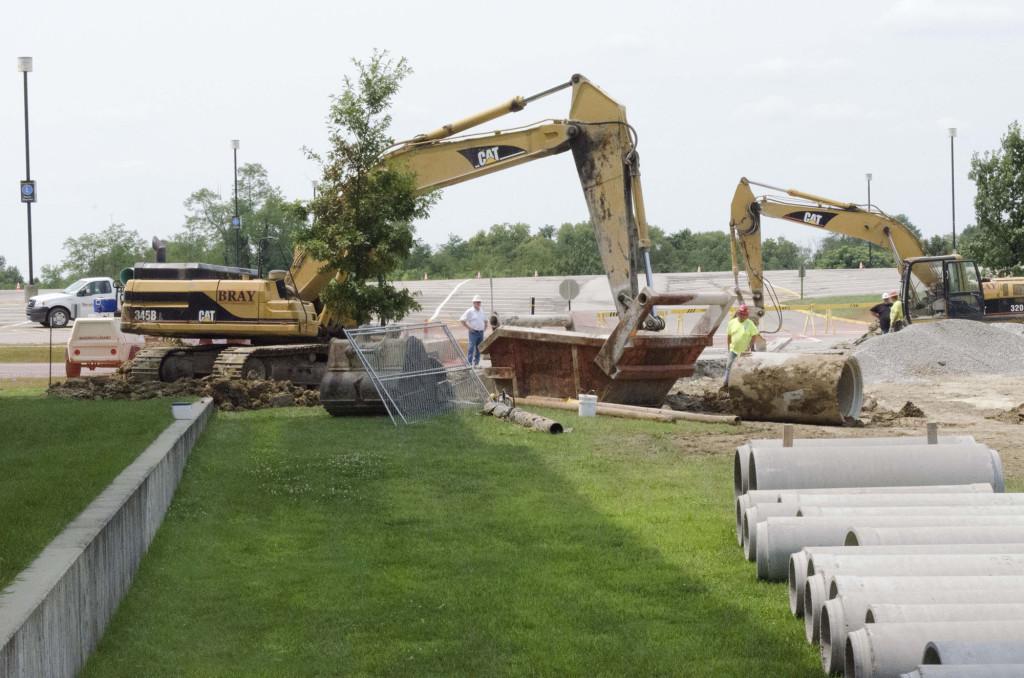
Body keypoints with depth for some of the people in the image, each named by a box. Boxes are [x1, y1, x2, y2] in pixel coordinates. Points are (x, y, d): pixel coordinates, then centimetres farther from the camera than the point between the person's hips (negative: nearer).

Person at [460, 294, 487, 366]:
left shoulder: (482, 312, 14)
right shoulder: (470, 311, -6)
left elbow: (485, 321, 31)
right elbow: (462, 320, -11)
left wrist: (485, 327, 14)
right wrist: (469, 328, -12)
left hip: (481, 333, 7)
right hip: (473, 333, -7)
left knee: (479, 349, 8)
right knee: (471, 348, -11)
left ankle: (476, 364, 15)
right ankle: (469, 364, -11)